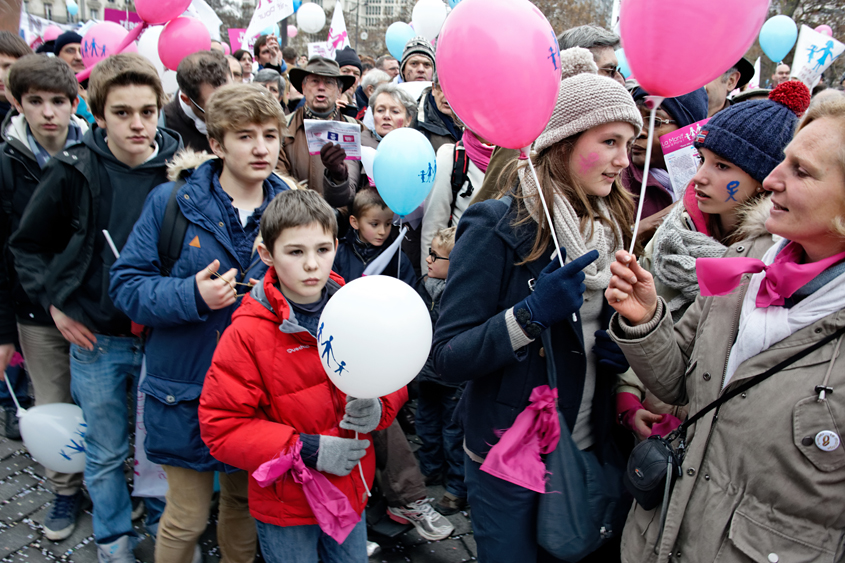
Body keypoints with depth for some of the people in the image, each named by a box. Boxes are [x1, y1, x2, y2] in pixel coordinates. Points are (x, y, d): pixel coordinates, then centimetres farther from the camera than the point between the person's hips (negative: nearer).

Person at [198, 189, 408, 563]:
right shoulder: (247, 334, -18)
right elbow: (220, 426, -17)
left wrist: (377, 409, -17)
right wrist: (306, 451, -23)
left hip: (351, 490, 4)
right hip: (285, 505, -4)